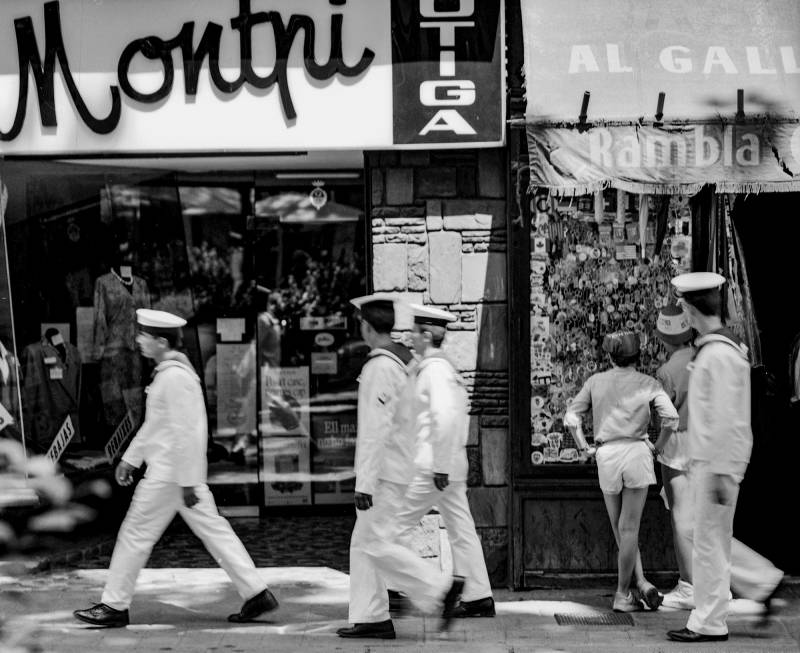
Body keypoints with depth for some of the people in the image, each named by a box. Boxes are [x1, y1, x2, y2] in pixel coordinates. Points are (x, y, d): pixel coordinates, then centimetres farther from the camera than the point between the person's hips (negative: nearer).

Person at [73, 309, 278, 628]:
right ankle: (256, 593, 9)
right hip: (179, 473, 10)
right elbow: (154, 424, 23)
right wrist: (130, 458, 25)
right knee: (213, 529, 9)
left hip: (169, 474, -10)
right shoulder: (167, 372, 13)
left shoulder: (175, 377, -19)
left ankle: (114, 606, 9)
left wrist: (187, 482, -21)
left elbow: (184, 432, -21)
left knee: (136, 533, 0)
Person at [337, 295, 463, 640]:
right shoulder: (401, 362, 12)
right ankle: (370, 617, 8)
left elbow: (376, 430, -23)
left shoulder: (379, 368, -18)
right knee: (363, 543, 10)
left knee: (376, 544, -8)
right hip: (397, 469, 9)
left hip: (384, 472, -9)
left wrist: (364, 483, -23)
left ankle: (438, 588, -9)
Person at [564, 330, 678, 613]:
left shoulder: (596, 381, 10)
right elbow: (671, 417, -8)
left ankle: (641, 583, 7)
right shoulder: (648, 383, 5)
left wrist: (583, 446, 13)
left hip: (606, 454, 1)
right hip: (637, 452, -1)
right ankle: (622, 594, 5)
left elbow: (571, 416, 7)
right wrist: (658, 446, 4)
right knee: (629, 528, 3)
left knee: (620, 527, 15)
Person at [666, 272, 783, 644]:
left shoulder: (721, 354, -18)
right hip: (704, 460, 10)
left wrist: (720, 472, -22)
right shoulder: (711, 349, 13)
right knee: (708, 538, 15)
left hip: (719, 461, -10)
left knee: (709, 542, -2)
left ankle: (709, 623, 5)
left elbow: (726, 419, -22)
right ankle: (764, 582, 19)